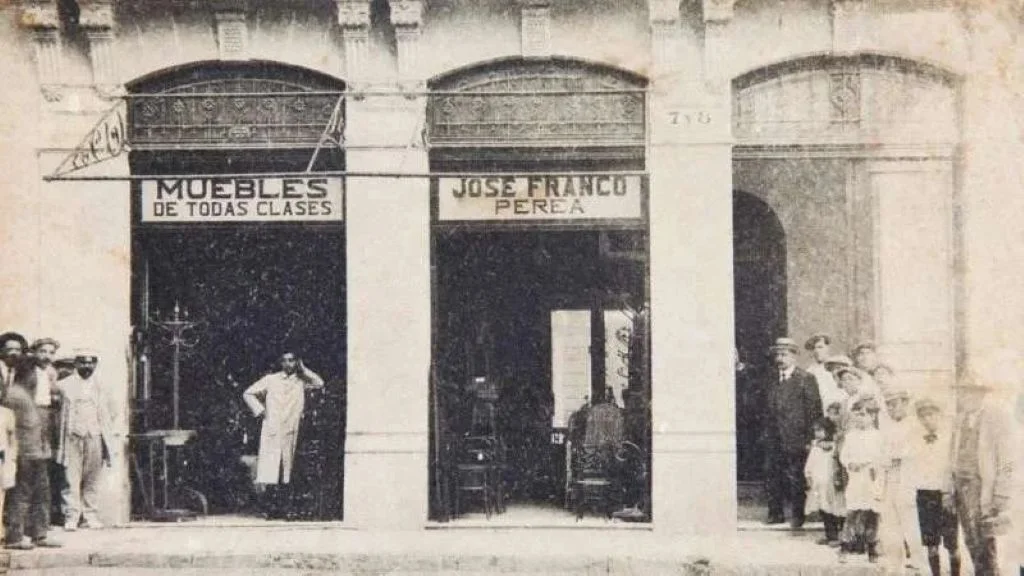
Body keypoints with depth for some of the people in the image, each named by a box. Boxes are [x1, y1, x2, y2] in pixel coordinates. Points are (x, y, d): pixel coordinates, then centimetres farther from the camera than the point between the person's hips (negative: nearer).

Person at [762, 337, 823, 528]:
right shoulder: (773, 380, 16)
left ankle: (798, 515, 7)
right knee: (773, 476, 5)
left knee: (795, 478, -2)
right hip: (774, 439, 5)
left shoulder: (806, 379, -3)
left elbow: (814, 410, -6)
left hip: (795, 438, -5)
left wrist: (810, 439, -12)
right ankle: (775, 513, 13)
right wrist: (766, 432, 9)